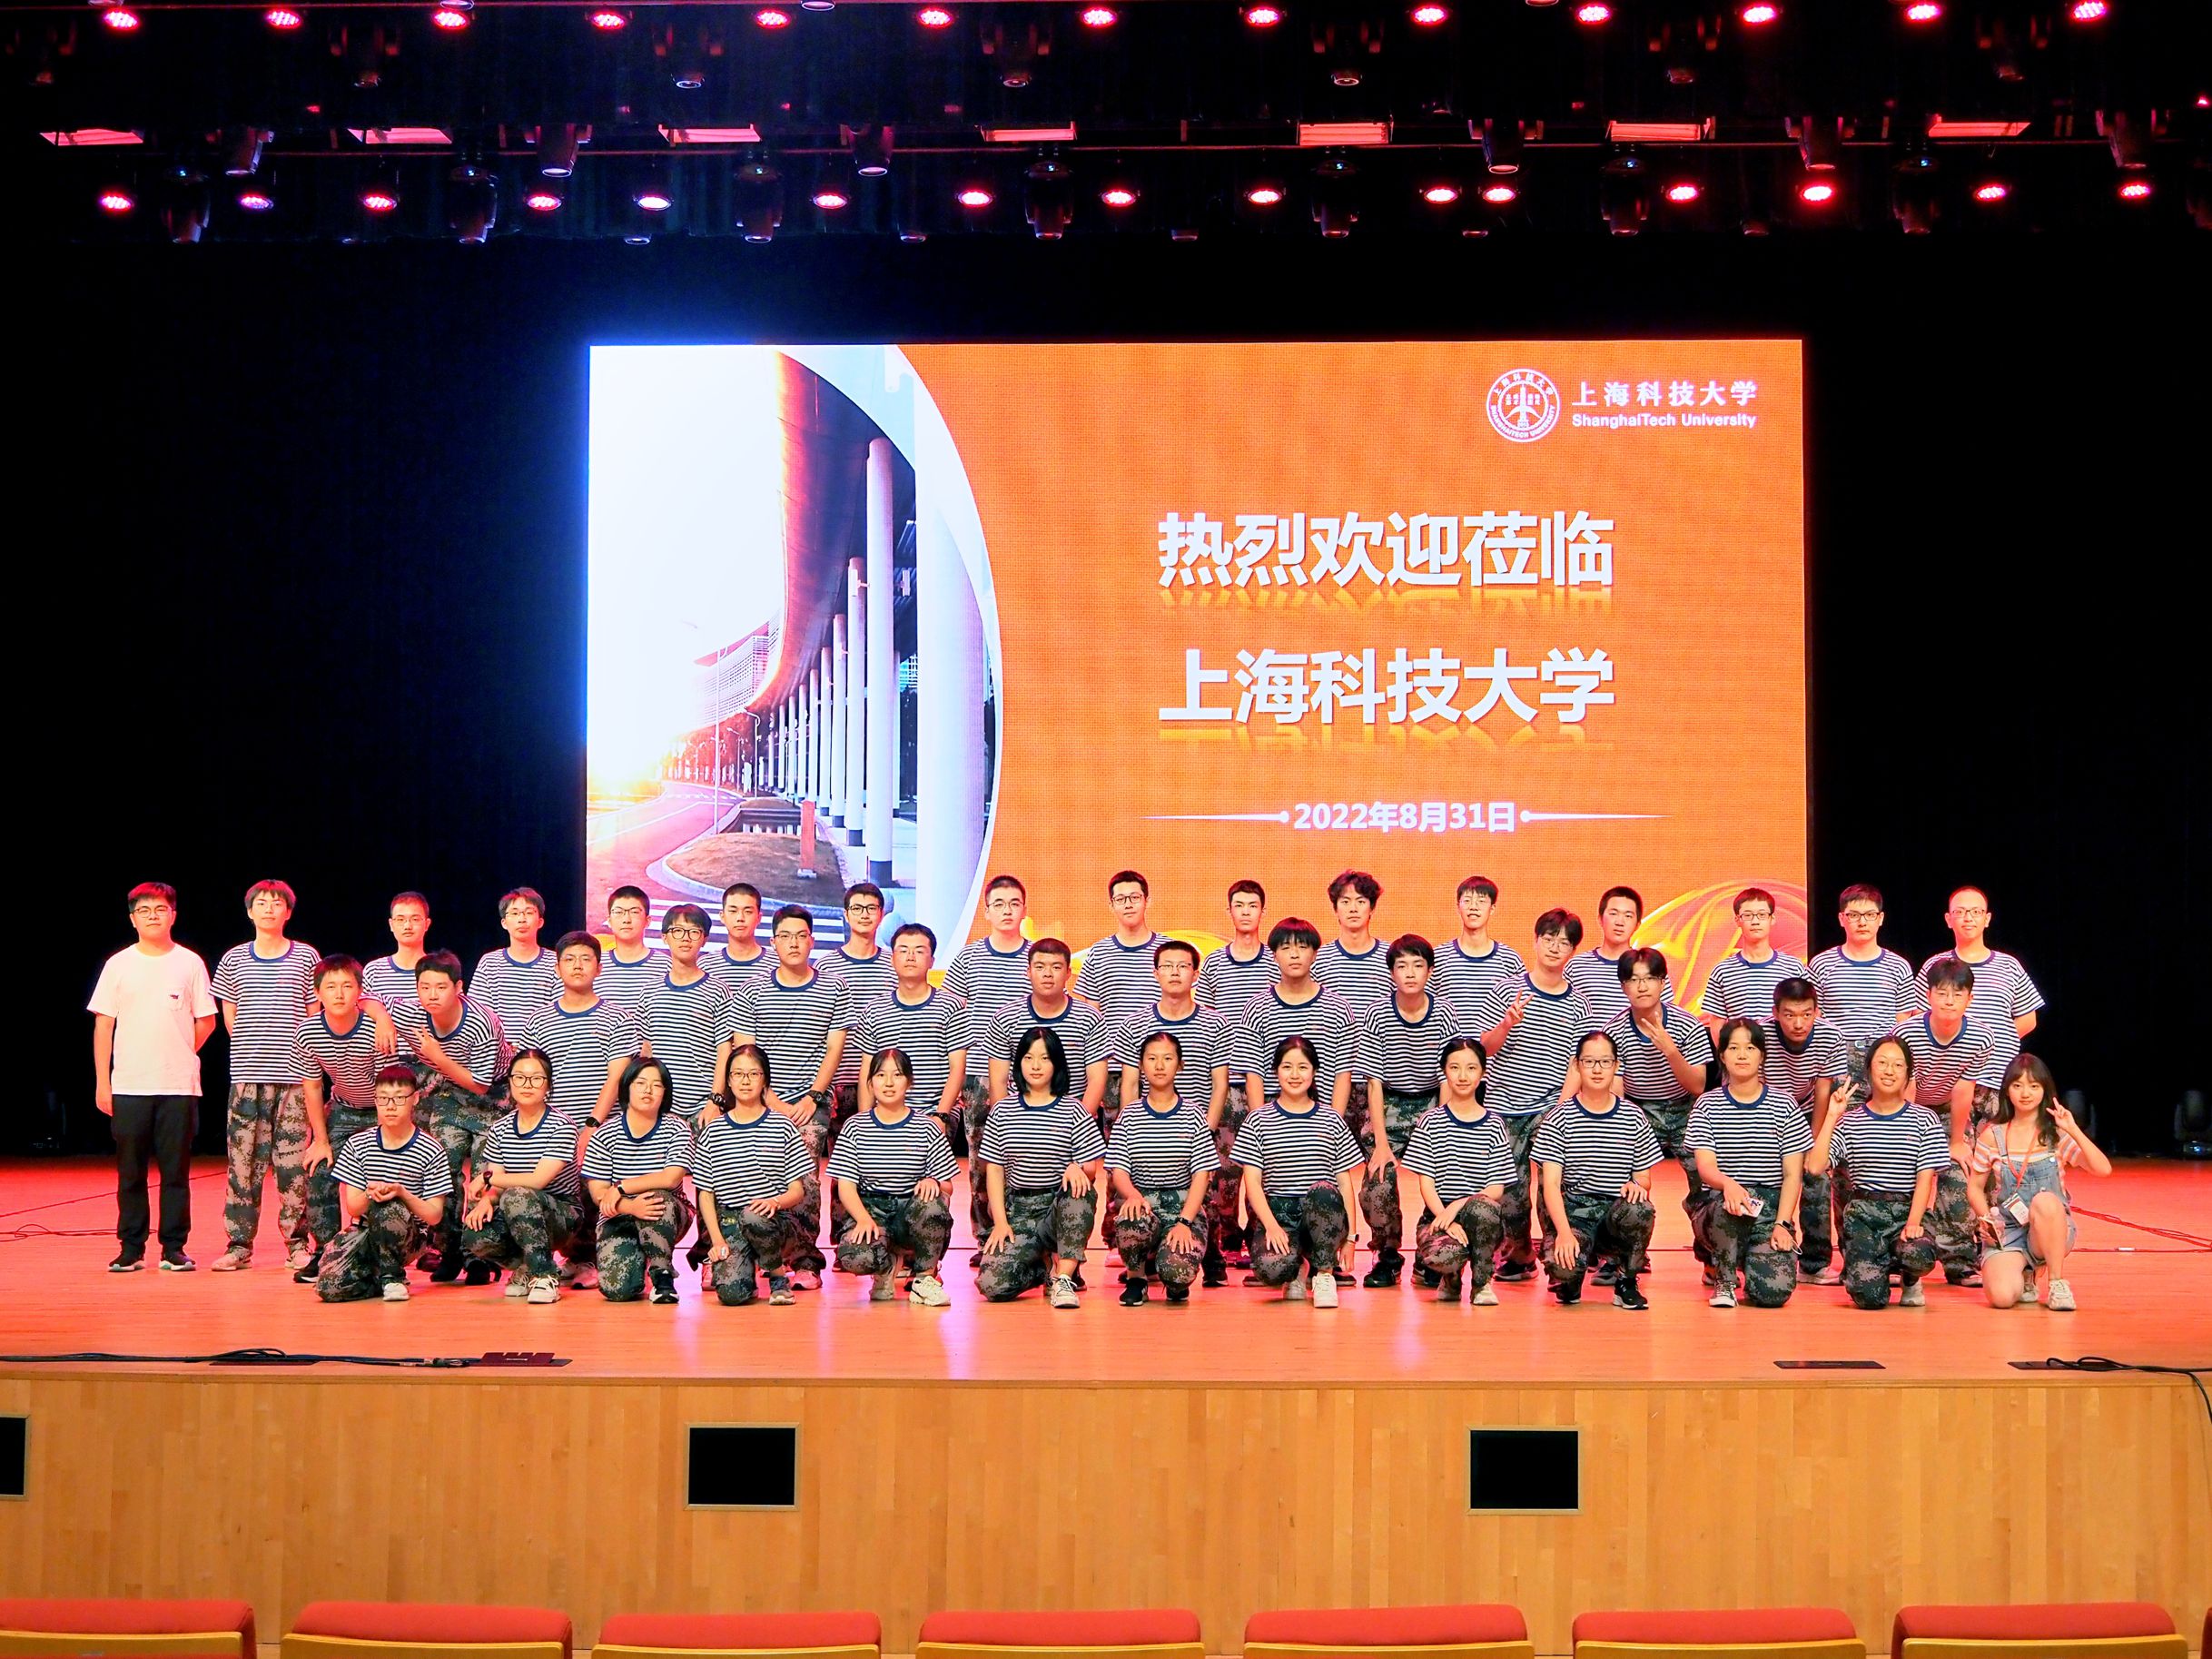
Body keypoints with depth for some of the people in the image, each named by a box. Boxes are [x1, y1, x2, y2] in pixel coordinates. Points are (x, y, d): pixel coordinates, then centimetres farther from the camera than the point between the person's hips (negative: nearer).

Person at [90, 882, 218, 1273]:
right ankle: (130, 1249, 10)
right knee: (130, 1173, 3)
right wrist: (102, 1082, 1)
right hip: (128, 1086, 1)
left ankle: (174, 1249, 7)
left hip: (179, 1086, -1)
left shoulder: (190, 963, 5)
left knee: (176, 1171, 1)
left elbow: (205, 1022, 10)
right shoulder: (118, 964, 6)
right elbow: (103, 1025, 6)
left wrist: (178, 1055, 4)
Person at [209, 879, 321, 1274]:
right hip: (247, 1075, 1)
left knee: (294, 1163, -1)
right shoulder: (234, 959, 9)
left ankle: (297, 1243, 6)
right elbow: (230, 1018, 13)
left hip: (294, 1076, -1)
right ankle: (239, 1244, 6)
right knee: (242, 1161, 0)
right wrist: (255, 1050, 6)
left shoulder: (306, 957, 6)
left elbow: (315, 1017, 9)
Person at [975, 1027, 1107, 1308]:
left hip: (1061, 1207, -1)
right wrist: (1000, 1221, -4)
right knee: (992, 1285, -20)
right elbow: (994, 1169, 7)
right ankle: (1045, 1266, 14)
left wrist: (1078, 1169, -26)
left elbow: (1091, 1169, -1)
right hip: (1017, 1209, 2)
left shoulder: (1074, 1111, 2)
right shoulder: (1002, 1112, 7)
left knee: (1081, 1192, -38)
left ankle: (1063, 1278, -25)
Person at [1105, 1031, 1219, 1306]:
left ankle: (1175, 1283, 13)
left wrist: (1184, 1222, -16)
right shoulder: (1129, 1116, 7)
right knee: (1131, 1222, -38)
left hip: (1184, 1204, -1)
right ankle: (1137, 1277, -3)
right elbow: (1118, 1171, 0)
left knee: (1178, 1272, -30)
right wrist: (1133, 1194, -25)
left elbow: (1202, 1174, -2)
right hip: (1141, 1199, 1)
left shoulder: (1193, 1116, 4)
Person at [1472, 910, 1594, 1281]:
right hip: (1505, 1104, 1)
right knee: (1511, 1188, 6)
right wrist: (1508, 1023, -19)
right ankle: (1518, 1255, 26)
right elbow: (1484, 1047, 0)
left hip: (1550, 1105, -1)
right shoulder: (1507, 990, 0)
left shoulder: (1577, 1006, 3)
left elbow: (1575, 1063, 2)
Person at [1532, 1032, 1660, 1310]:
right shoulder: (1559, 1118, -1)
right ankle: (1569, 1283, 8)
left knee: (1640, 1212, -35)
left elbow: (1644, 1179, 12)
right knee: (1562, 1267, -34)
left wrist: (1637, 1186, -15)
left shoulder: (1634, 1118, 7)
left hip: (1617, 1210, 2)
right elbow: (1551, 1183, -8)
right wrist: (1564, 1232, -24)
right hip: (1572, 1211, -2)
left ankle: (1625, 1282, -6)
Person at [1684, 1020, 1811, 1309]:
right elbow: (1705, 1167, -8)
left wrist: (1782, 1224, -10)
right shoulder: (1707, 1105, 3)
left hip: (1771, 1209, 1)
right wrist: (1728, 1184, -31)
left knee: (1774, 1291, -23)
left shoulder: (1783, 1106, 5)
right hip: (1716, 1207, -1)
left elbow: (1793, 1174, 3)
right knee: (1732, 1204, -39)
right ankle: (1724, 1278, -10)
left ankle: (1750, 1259, 15)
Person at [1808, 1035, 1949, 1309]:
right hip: (1863, 1213, 0)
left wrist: (1913, 1222, -17)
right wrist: (1831, 1117, -8)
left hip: (1908, 1211, 0)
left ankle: (1909, 1281, 6)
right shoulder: (1851, 1121, 4)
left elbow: (1925, 1178, -2)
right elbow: (1815, 1166, -7)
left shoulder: (1924, 1120, 3)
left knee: (1919, 1256, -35)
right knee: (1869, 1296, -21)